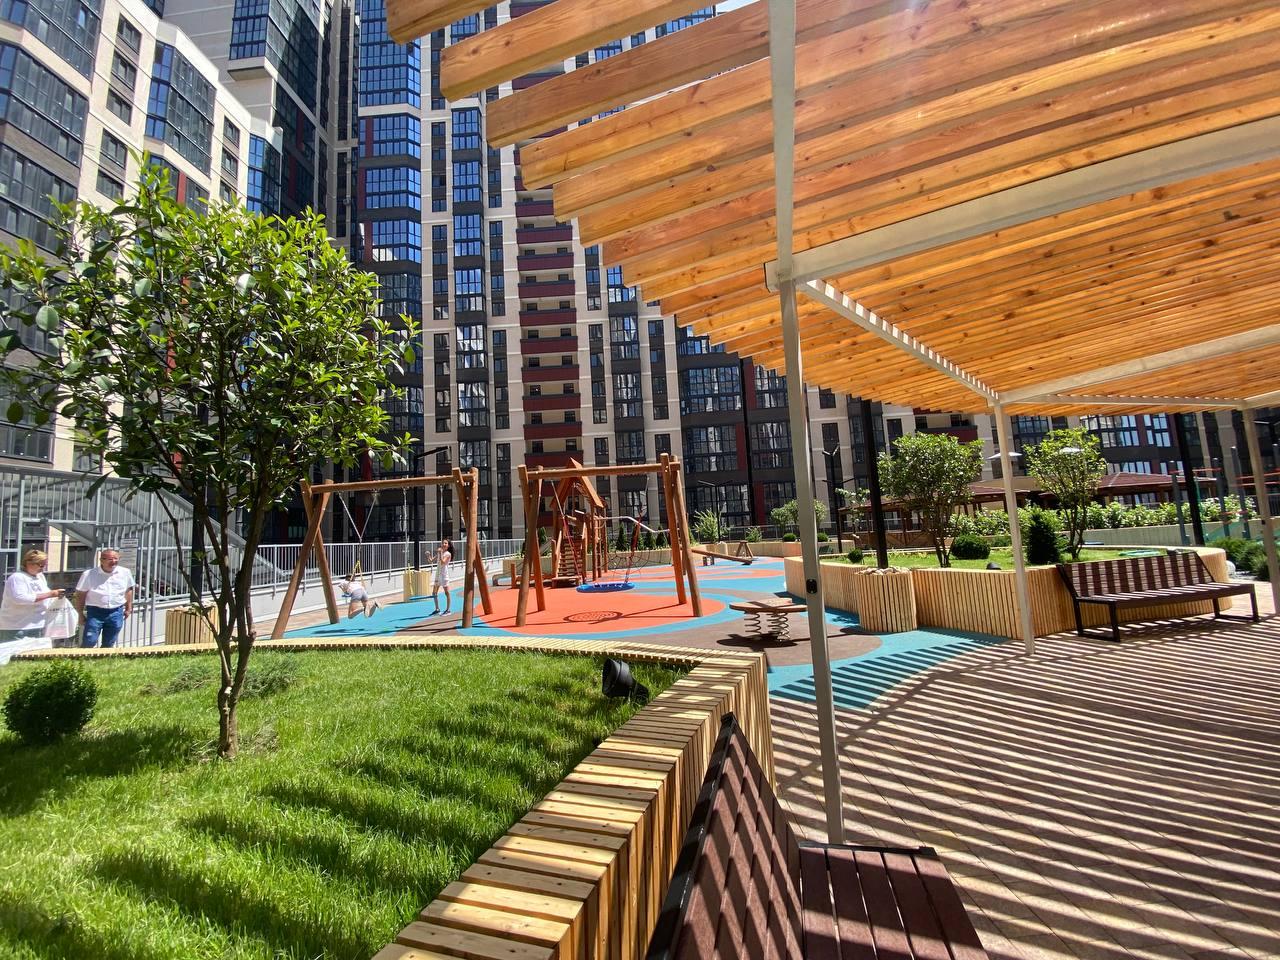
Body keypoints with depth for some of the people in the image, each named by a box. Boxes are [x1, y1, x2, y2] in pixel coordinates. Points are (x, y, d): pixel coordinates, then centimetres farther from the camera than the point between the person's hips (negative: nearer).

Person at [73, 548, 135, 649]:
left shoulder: (125, 573, -1)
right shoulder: (89, 574, -8)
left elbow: (128, 590, 11)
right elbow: (80, 595, -1)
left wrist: (128, 608, 12)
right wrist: (80, 614, -1)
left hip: (116, 613, 2)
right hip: (95, 612, -2)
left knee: (108, 644, 12)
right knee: (89, 642, -5)